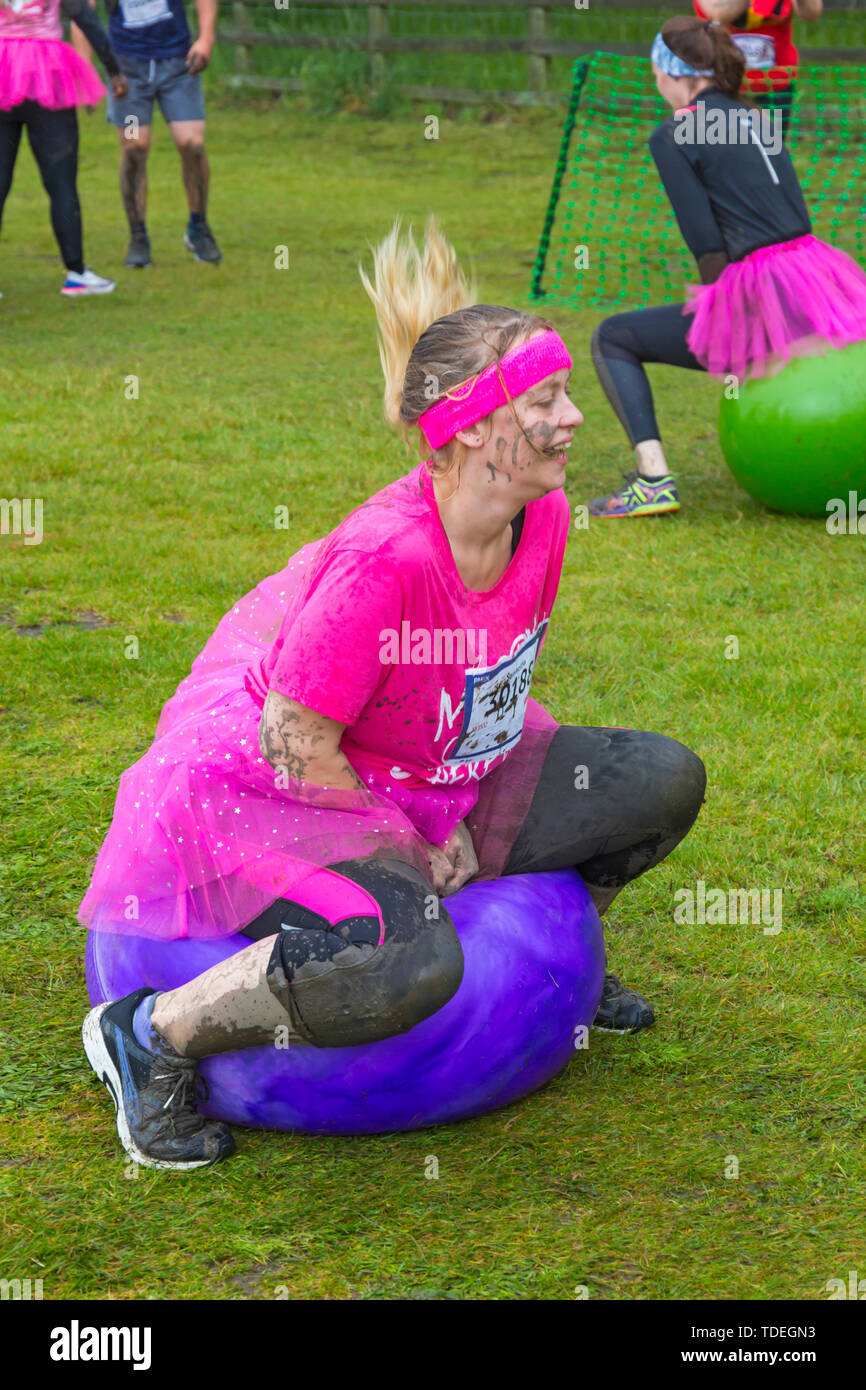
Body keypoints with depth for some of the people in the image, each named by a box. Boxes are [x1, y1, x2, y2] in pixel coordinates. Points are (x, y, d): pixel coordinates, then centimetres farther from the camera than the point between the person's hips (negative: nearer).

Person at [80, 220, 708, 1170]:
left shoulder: (542, 520, -6)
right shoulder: (388, 556, -31)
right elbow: (293, 740, -24)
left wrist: (458, 824, 4)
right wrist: (406, 848, -13)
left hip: (436, 776, 8)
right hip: (266, 790, -8)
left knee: (664, 780, -2)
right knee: (405, 963, -37)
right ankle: (149, 1034, -14)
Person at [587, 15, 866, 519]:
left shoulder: (673, 136, -2)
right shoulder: (756, 119, 19)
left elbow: (707, 243, -9)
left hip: (762, 298, -7)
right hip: (822, 281, 7)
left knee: (613, 338, 8)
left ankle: (654, 478, -9)